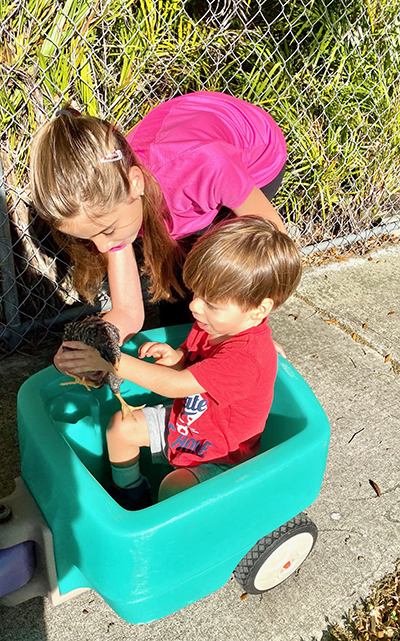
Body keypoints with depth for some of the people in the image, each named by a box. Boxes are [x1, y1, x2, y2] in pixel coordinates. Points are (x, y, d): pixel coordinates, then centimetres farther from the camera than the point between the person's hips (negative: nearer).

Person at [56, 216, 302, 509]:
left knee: (173, 489, -29)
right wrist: (177, 358, -18)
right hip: (184, 419, 8)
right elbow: (191, 365, 7)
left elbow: (175, 385, -39)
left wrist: (111, 361, -40)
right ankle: (130, 500, 25)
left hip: (222, 454, -8)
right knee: (121, 426, 4)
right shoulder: (213, 323, -11)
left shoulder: (249, 357, -38)